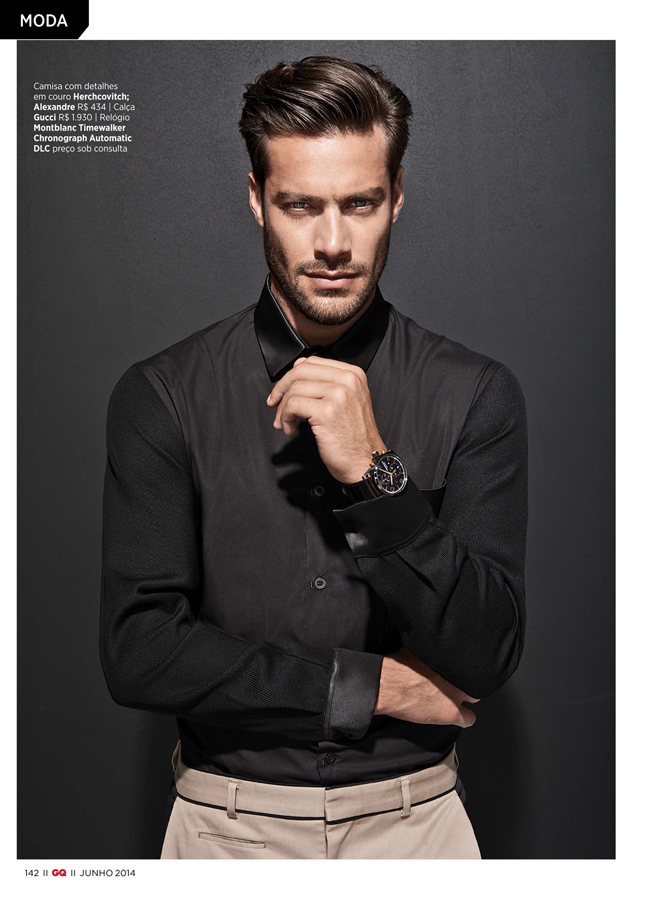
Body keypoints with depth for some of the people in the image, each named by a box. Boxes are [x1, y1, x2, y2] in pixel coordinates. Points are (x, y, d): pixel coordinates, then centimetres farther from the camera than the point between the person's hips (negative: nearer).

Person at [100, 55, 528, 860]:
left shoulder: (476, 394, -10)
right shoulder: (161, 395, -11)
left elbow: (486, 656, -15)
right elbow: (137, 651, -15)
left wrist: (375, 474, -27)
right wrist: (369, 685, -15)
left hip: (416, 818, 1)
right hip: (228, 822, 0)